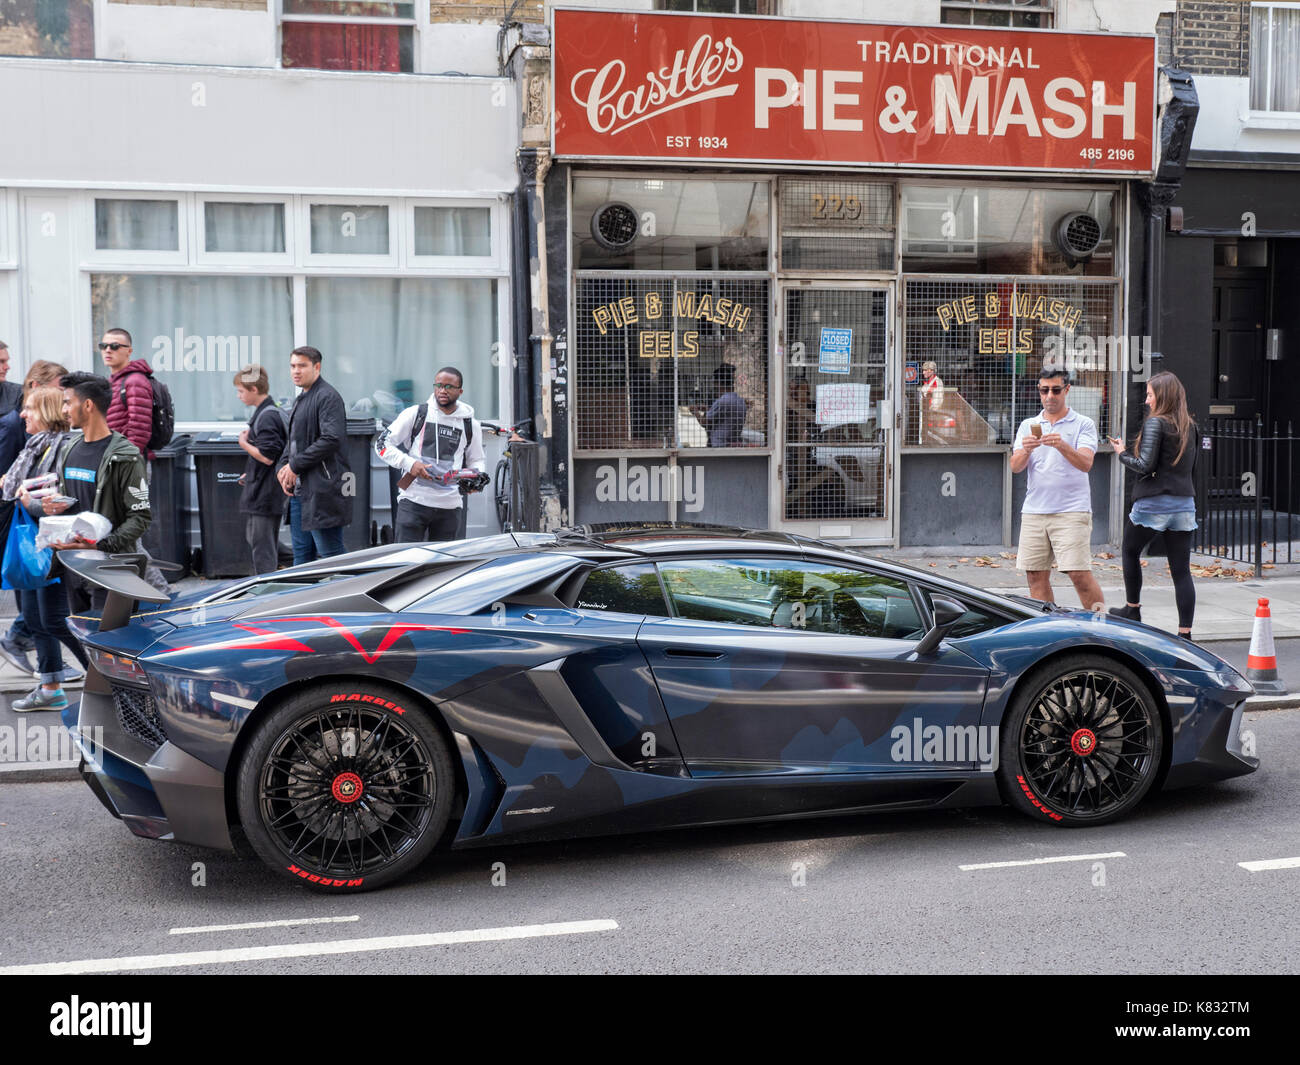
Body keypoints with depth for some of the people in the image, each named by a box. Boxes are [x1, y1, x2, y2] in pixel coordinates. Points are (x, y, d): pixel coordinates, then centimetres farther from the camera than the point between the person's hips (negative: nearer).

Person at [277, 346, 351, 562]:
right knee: (301, 556, 14)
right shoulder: (301, 399, 20)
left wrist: (295, 466, -15)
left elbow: (331, 439, -21)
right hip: (299, 491, 10)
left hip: (323, 491, -10)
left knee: (330, 556, -7)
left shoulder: (328, 397, -10)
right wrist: (283, 467, 7)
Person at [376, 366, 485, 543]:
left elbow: (477, 460, 23)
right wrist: (410, 463, -12)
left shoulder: (470, 425, 10)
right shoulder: (415, 414, 2)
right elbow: (382, 444, 3)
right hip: (413, 501, -3)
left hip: (450, 506, 3)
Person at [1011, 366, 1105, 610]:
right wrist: (1025, 450, -17)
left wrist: (1062, 446, -29)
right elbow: (1015, 467, 4)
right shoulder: (1028, 426, 14)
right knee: (1036, 576, 4)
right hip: (1034, 511, 4)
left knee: (1080, 574, -11)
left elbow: (1085, 463, -11)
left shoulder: (1083, 424, 4)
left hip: (1072, 510, -4)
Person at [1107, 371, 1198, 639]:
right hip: (1184, 504, 6)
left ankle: (1132, 609, 26)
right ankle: (1185, 632, -1)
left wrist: (1122, 454, 1)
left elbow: (1145, 465, -15)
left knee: (1130, 550, 19)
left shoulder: (1155, 423, -10)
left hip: (1153, 503, -6)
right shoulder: (1189, 426, 11)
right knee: (1181, 570, 2)